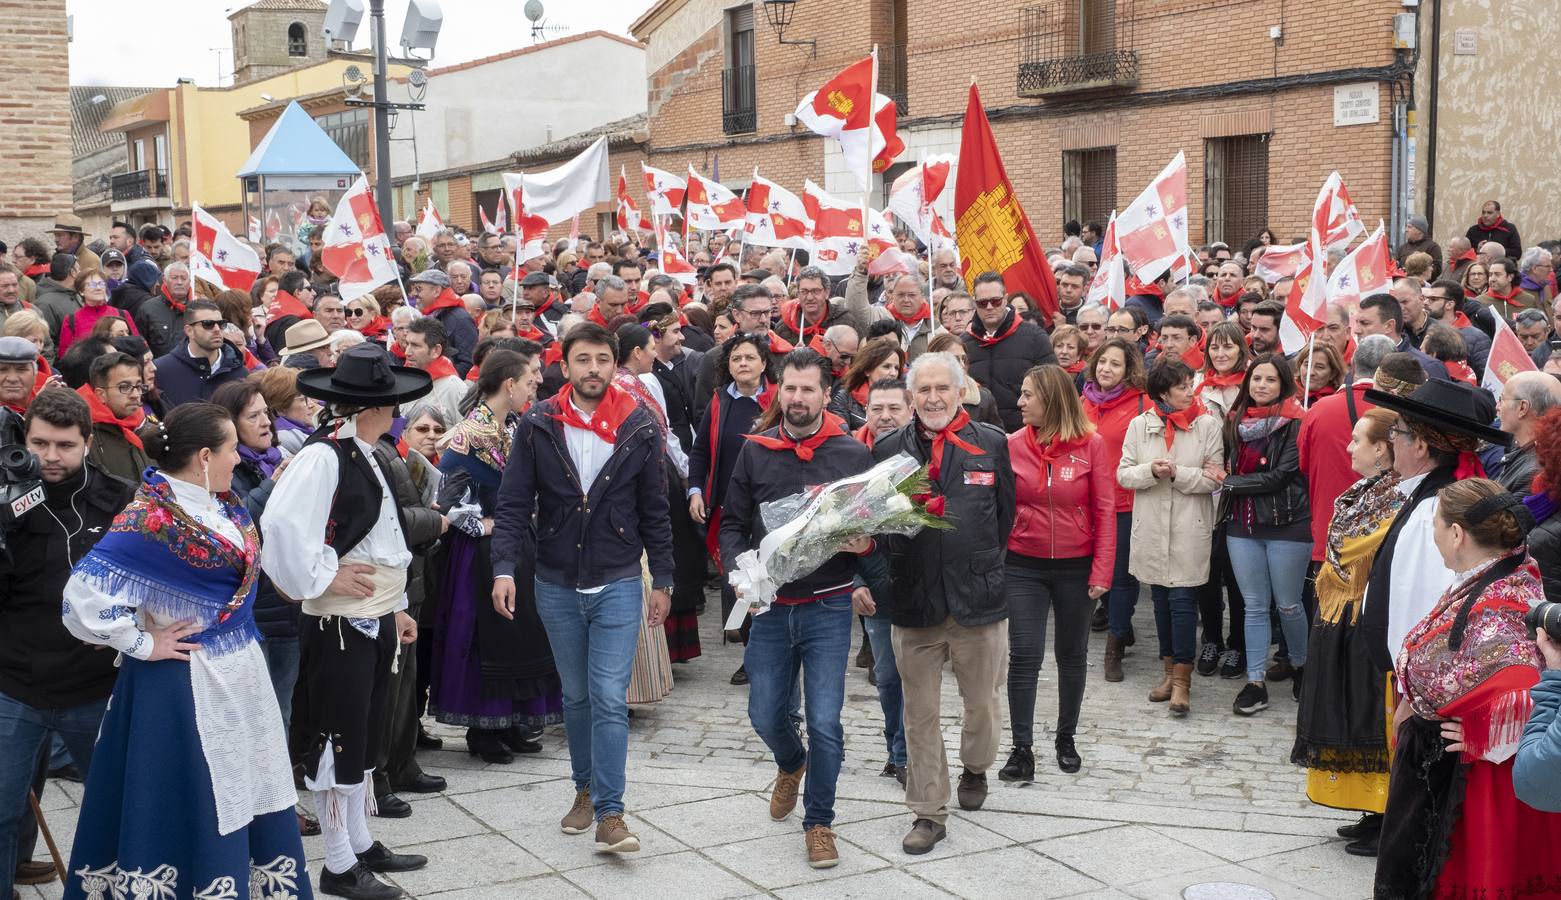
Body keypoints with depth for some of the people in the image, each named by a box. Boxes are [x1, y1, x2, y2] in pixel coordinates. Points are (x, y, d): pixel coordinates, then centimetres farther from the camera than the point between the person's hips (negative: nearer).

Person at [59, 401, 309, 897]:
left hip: (238, 676, 8)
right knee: (192, 812, 3)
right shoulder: (151, 519, -21)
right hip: (186, 685, -8)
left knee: (246, 798, 15)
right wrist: (143, 644, -18)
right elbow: (86, 592, -26)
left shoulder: (223, 504, 5)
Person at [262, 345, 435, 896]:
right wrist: (323, 579, -19)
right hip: (339, 625, -9)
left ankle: (360, 844, 33)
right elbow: (283, 524, -31)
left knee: (365, 740, 19)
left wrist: (395, 607, 19)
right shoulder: (323, 456, -18)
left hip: (376, 621, 9)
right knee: (339, 742, 2)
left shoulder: (365, 456, 12)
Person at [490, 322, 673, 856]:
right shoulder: (538, 426, -4)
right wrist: (504, 568, -16)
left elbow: (654, 511, 3)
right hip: (557, 586, 2)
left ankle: (609, 813, -3)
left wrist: (662, 581, 4)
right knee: (576, 696, 15)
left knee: (609, 699, -7)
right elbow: (513, 505, -4)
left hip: (618, 585, -2)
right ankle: (586, 789, 31)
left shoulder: (639, 428, -4)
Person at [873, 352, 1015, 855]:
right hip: (914, 600, 1)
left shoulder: (992, 444, 1)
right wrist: (894, 574, -9)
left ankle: (974, 769, 43)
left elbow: (1005, 515, 6)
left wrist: (983, 568, 7)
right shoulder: (889, 449, 3)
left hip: (978, 599, 0)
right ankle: (929, 813, 16)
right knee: (920, 714, 6)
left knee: (982, 704, 13)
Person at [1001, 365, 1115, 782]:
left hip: (1076, 567, 0)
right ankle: (1022, 749, 6)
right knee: (1024, 657, -2)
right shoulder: (1012, 445, -4)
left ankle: (1066, 738, 31)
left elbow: (1104, 511, -6)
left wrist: (1101, 572, -10)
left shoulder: (1091, 444, -8)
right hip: (1023, 566, 0)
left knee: (1073, 655, 14)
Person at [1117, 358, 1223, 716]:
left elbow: (1213, 479, -5)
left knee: (1182, 598, -7)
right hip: (1151, 527, 3)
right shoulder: (1139, 425, 4)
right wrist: (1151, 471, -15)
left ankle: (1182, 680, -2)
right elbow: (1124, 474, 3)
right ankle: (1171, 669, 25)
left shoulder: (1207, 425, -2)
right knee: (1161, 598, 12)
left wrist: (1177, 473, -17)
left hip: (1190, 528, -3)